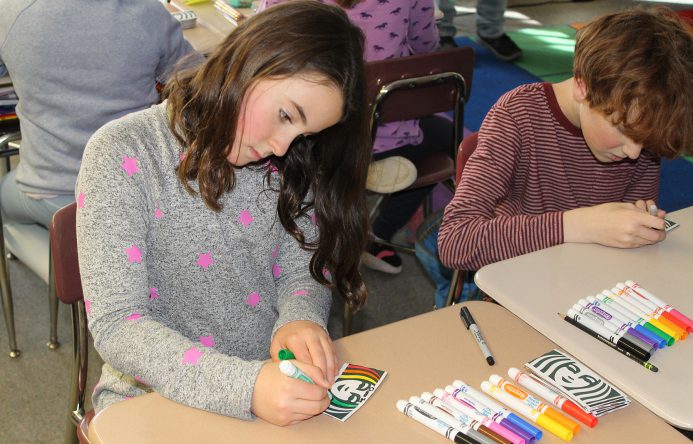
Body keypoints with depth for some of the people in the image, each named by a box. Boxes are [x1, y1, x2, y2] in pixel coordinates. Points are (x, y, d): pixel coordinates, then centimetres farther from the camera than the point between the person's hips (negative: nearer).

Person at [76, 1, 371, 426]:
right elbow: (115, 325, -18)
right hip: (155, 399, -2)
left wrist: (300, 321, -19)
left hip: (278, 384, 3)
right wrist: (243, 386, -31)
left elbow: (303, 270, 5)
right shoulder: (123, 156, -14)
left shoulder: (291, 164, 2)